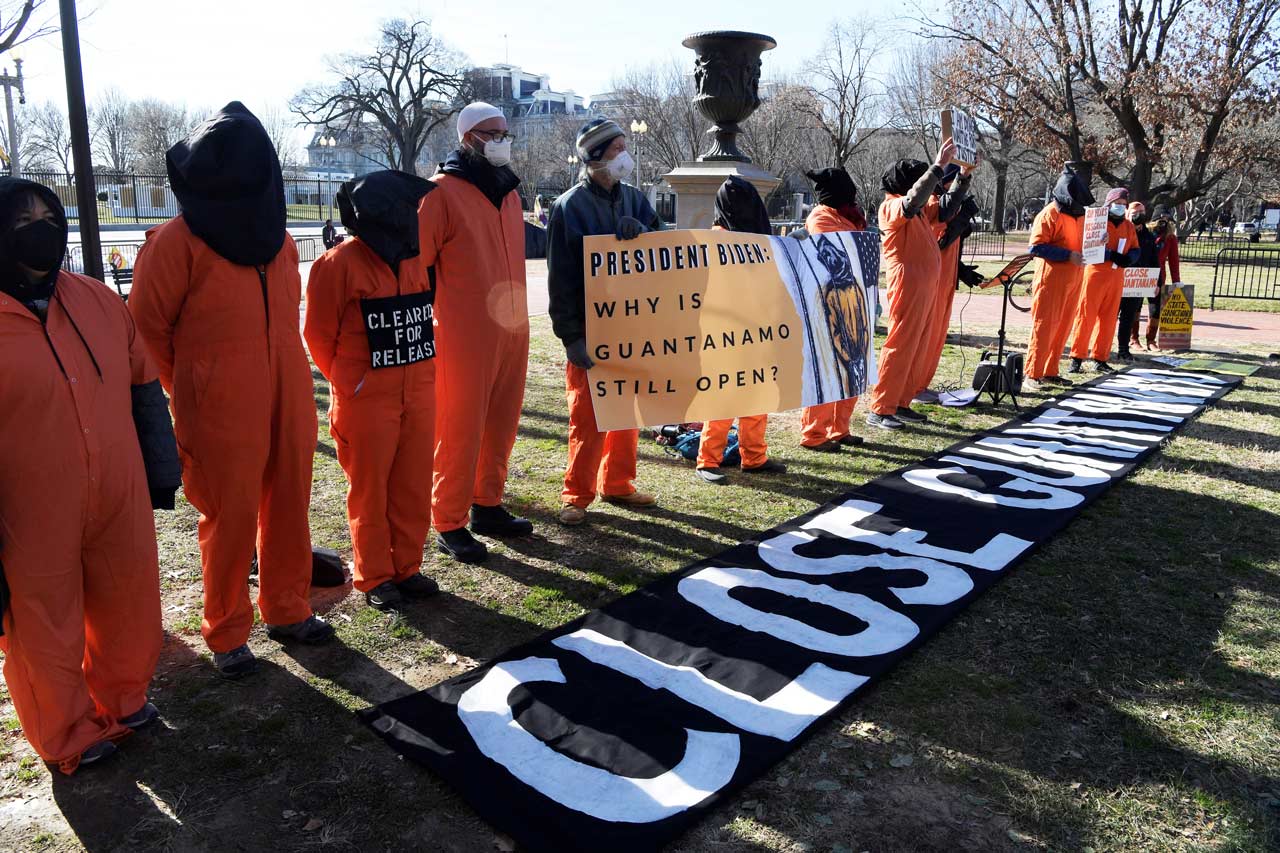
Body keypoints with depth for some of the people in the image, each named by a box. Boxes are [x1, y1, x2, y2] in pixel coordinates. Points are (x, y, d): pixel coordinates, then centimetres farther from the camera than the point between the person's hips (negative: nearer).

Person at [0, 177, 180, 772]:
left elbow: (143, 388, 9)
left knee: (129, 614, 19)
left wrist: (161, 469, 10)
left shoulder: (98, 301, 0)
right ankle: (69, 739, 39)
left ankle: (120, 703, 46)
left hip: (121, 505, 4)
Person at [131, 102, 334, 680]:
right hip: (221, 411, -5)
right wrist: (194, 388, 4)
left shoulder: (277, 237, 7)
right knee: (231, 516, 5)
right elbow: (147, 324, -4)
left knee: (288, 506, 13)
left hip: (288, 398, 5)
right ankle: (226, 634, 23)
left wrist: (285, 374, 14)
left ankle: (287, 610, 32)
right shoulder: (180, 240, -10)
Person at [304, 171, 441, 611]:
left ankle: (406, 567, 25)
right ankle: (374, 578, 19)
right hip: (366, 399, -6)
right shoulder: (339, 264, -11)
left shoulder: (412, 259, 9)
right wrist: (350, 383, 2)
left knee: (413, 487, 11)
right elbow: (319, 335, -6)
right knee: (370, 491, 6)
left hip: (419, 394, 6)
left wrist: (421, 373, 13)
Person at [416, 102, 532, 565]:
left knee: (501, 423, 13)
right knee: (460, 429, -1)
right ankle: (450, 524, 10)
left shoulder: (508, 190, 15)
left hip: (511, 328, 7)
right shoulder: (442, 191, -8)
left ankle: (487, 505, 28)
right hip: (466, 334, -7)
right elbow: (416, 262, -10)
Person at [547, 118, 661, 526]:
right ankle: (576, 495, 9)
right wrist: (570, 335, -15)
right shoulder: (570, 206, -7)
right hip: (590, 328, -5)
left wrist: (642, 233, -17)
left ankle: (617, 483, 26)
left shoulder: (633, 199, 9)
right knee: (588, 415, -3)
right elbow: (560, 277, -9)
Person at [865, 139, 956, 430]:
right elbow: (913, 200, -31)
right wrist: (939, 165, -29)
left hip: (925, 285, 9)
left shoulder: (919, 209, 17)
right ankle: (879, 410, -5)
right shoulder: (891, 206, -10)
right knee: (899, 346, -9)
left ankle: (901, 404, 18)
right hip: (907, 283, -9)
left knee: (916, 347, 11)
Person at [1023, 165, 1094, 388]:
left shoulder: (1079, 214, 15)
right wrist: (1068, 255, -21)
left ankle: (1050, 372, 17)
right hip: (1052, 279, -8)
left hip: (1073, 279, 8)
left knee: (1063, 328, 9)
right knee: (1045, 326, -6)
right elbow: (1036, 247, -16)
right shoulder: (1049, 214, -10)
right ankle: (1032, 374, -1)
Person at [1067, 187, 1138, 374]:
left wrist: (1128, 258, -7)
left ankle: (1100, 359, 14)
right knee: (1086, 316, -6)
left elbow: (1135, 250, 16)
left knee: (1109, 319, 7)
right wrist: (1111, 255, -23)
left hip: (1117, 277, 6)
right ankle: (1077, 358, -3)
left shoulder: (1128, 226, 15)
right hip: (1096, 273, -6)